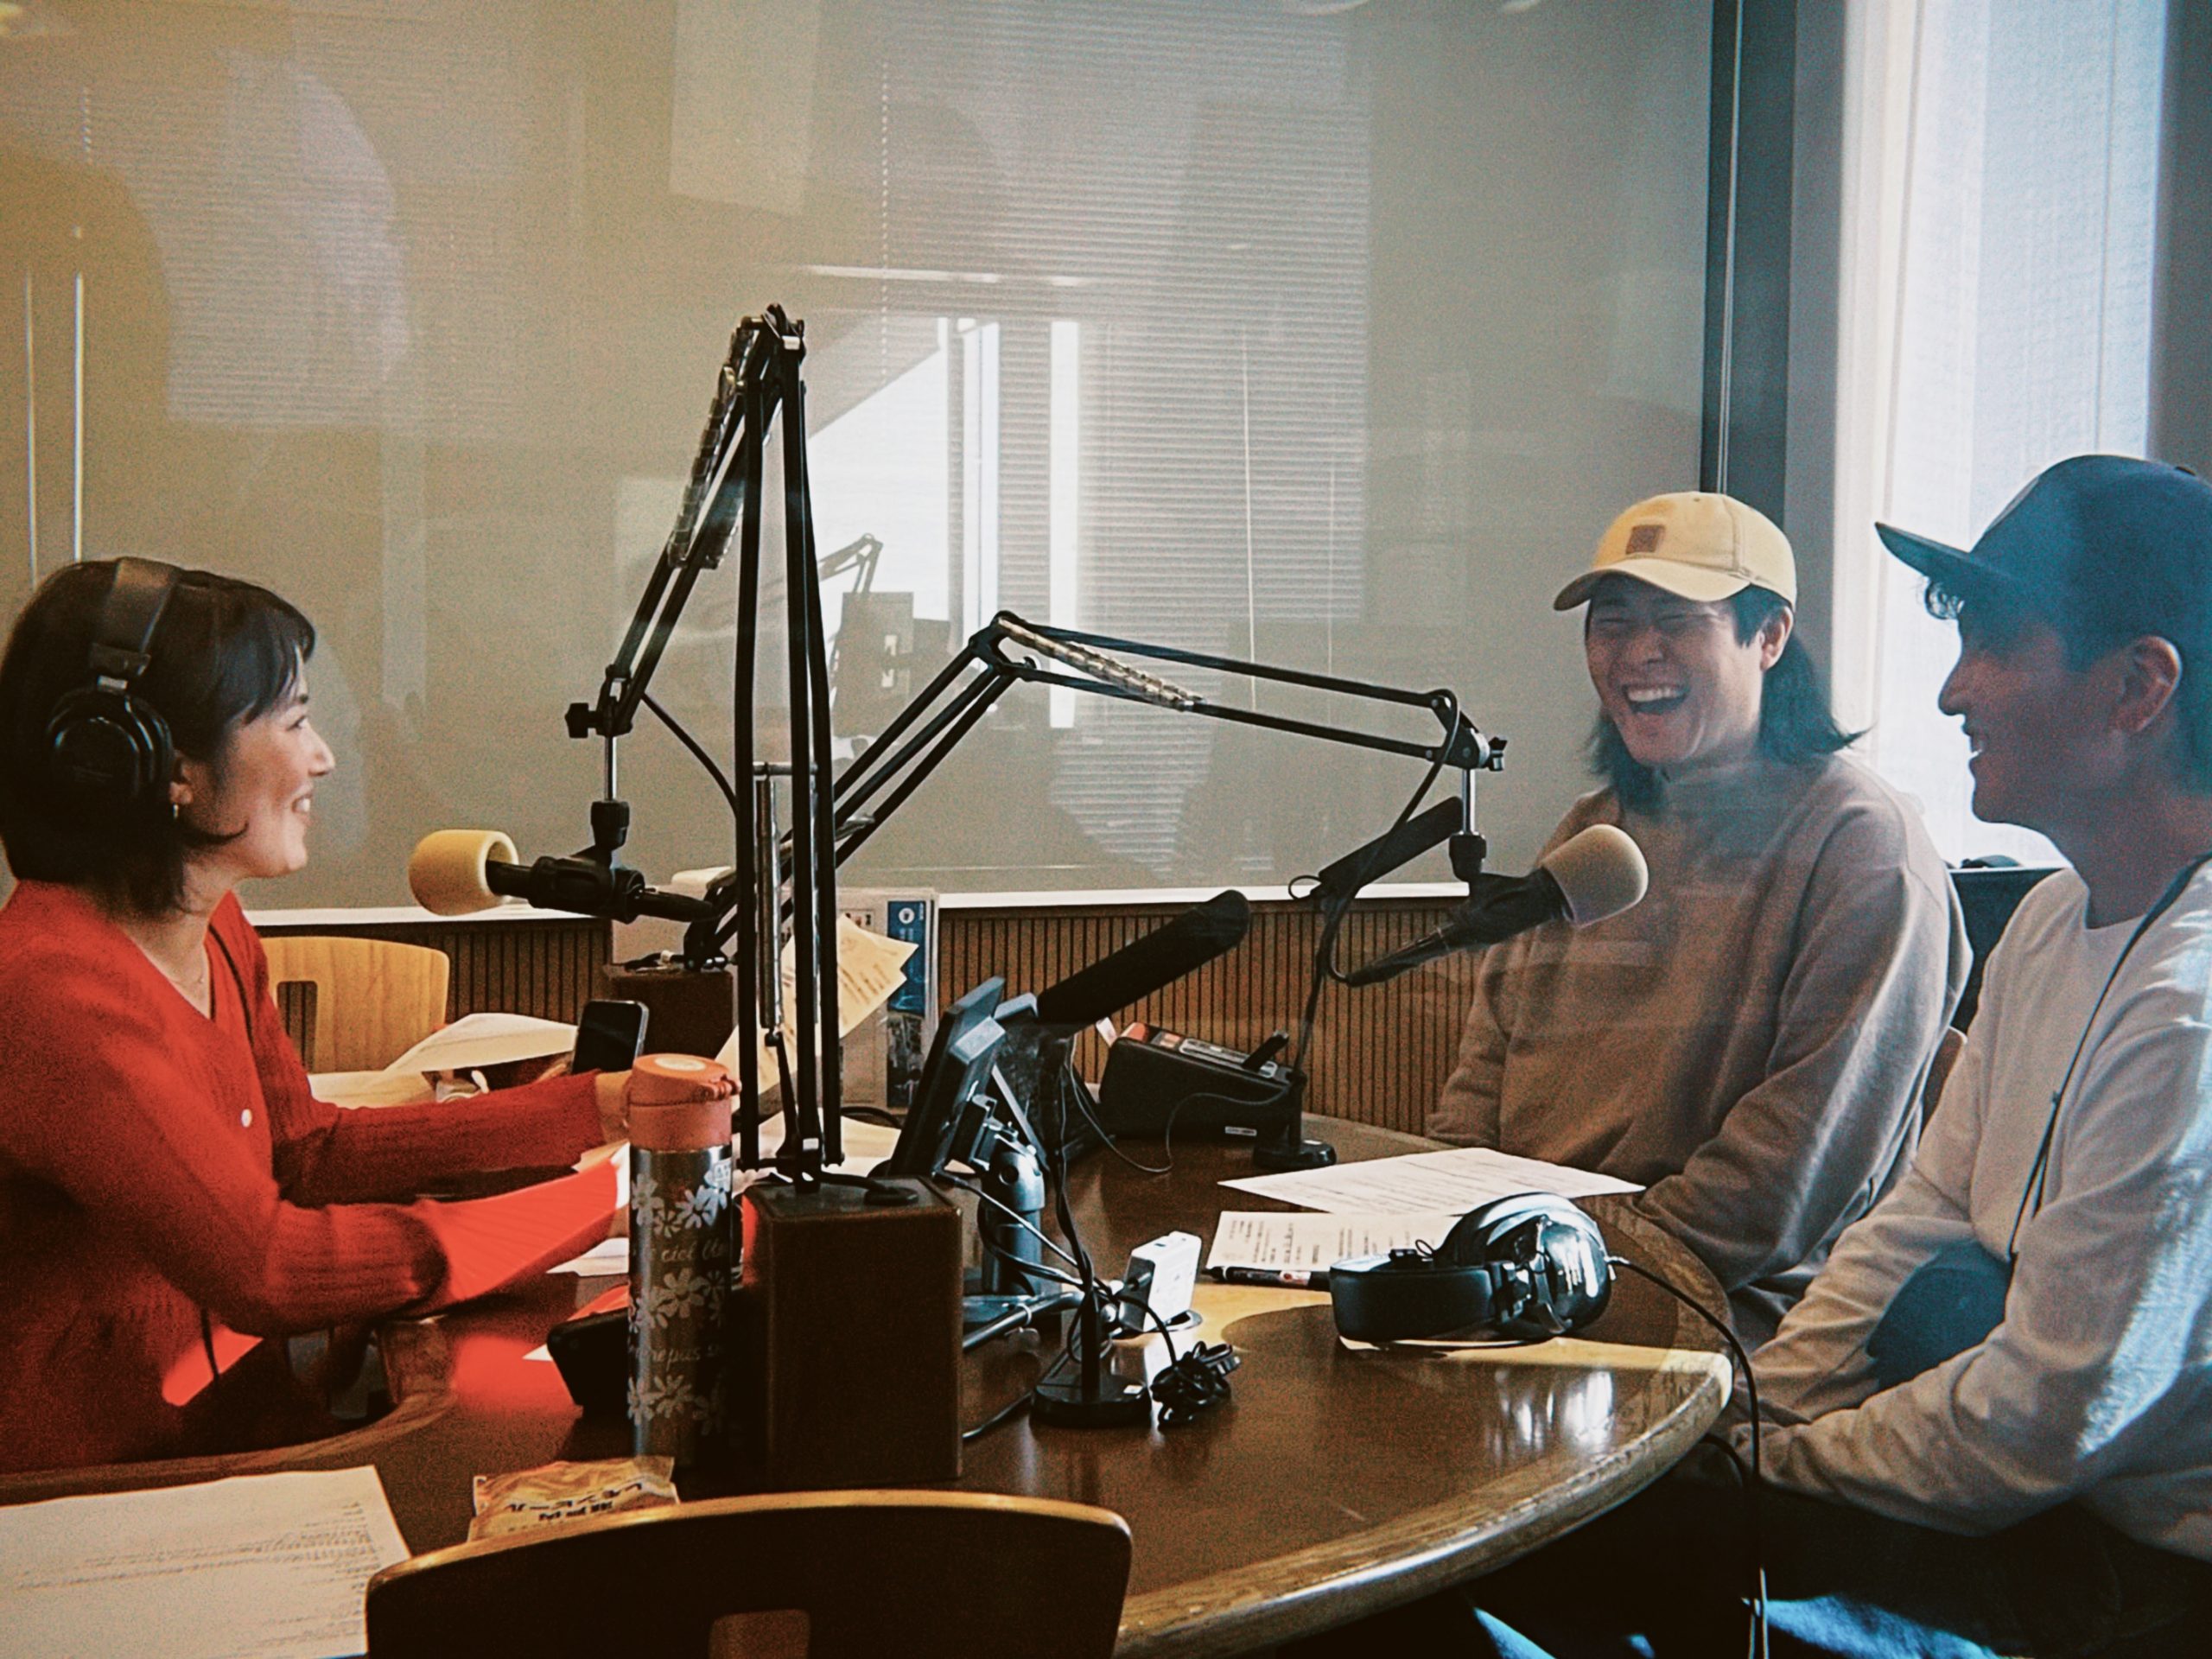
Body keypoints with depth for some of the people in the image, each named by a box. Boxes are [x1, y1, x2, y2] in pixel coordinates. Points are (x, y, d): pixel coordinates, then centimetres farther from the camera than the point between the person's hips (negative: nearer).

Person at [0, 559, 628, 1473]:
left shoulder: (211, 930, 4)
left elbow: (305, 1150, 9)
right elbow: (267, 1269, -28)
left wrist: (599, 1106, 1)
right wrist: (603, 1202, -25)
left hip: (205, 1417, 8)